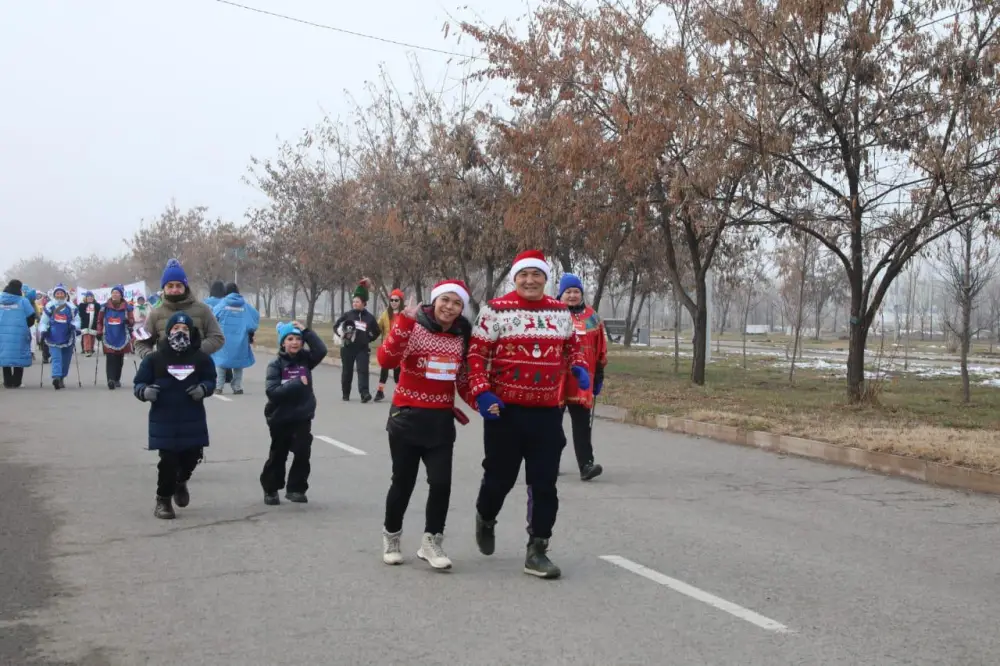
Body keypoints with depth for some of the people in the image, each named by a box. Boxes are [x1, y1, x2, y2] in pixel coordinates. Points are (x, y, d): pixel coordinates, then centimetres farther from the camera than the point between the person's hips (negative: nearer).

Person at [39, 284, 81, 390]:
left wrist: (74, 326, -18)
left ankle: (61, 379, 27)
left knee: (65, 361, 9)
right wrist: (43, 331, -10)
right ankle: (56, 377, -31)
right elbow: (43, 322, 7)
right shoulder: (49, 307, 1)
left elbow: (77, 320, 4)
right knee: (56, 358, -17)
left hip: (67, 338, 2)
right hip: (53, 339, -2)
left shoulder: (71, 308, 1)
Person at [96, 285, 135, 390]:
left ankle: (117, 379, 25)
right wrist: (99, 332, 3)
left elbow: (132, 321, 3)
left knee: (119, 359, 11)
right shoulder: (105, 307, 3)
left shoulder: (127, 307, 1)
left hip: (122, 338, 1)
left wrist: (129, 322, -20)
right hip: (109, 338, -1)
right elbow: (100, 321, 11)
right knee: (110, 359, -12)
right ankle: (110, 380, -20)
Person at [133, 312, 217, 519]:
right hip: (164, 419, -2)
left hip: (192, 420, 3)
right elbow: (139, 383, -1)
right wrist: (145, 391, -23)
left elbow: (211, 380, 11)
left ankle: (180, 482, 43)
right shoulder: (154, 358, -6)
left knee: (192, 456, 8)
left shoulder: (200, 358, 0)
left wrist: (203, 388, -11)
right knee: (168, 460, -5)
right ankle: (163, 500, 15)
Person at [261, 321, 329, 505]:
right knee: (278, 456, 11)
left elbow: (321, 350, -17)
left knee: (303, 453, -6)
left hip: (302, 417, 2)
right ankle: (270, 490, 29)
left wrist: (305, 331, -18)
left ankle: (296, 489, 9)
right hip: (280, 418, -2)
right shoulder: (276, 364, -9)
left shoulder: (305, 359, 1)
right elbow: (272, 391, -20)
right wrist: (297, 383, -22)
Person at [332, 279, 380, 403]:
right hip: (348, 347, 1)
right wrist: (342, 334, -9)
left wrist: (368, 339, 5)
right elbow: (336, 326, 6)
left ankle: (364, 393, -22)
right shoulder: (347, 314, 1)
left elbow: (376, 331, 15)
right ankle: (346, 394, 22)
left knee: (363, 370, -13)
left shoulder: (369, 317, 3)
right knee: (347, 371, 9)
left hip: (362, 348, -1)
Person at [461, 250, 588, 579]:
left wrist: (579, 368, 3)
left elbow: (571, 347, 23)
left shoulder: (561, 311, 9)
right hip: (504, 410, -3)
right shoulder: (496, 310, -6)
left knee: (544, 483, 3)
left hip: (547, 412, 3)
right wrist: (480, 392, -15)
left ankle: (537, 551, 13)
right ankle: (485, 520, 42)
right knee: (500, 476, 10)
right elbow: (476, 355, -5)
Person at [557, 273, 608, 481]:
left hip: (582, 380, 2)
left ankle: (586, 465, -6)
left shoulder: (592, 317, 10)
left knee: (582, 423, -2)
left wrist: (599, 376, 12)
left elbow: (601, 349, 14)